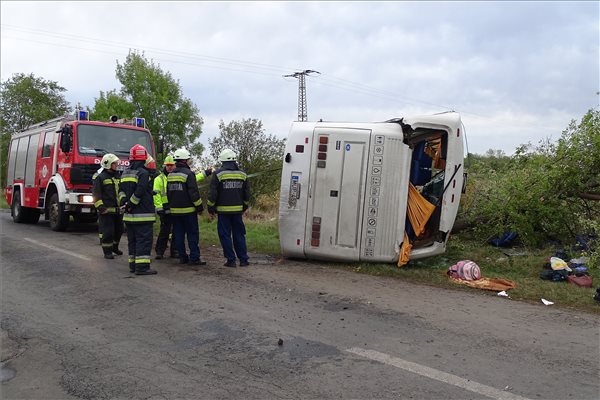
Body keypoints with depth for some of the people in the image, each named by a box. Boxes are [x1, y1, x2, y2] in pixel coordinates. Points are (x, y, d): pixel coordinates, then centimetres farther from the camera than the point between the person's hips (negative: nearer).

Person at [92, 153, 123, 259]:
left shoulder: (117, 177, 17)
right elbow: (96, 194, -11)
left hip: (117, 210, 7)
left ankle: (114, 247, 33)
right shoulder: (100, 177, -6)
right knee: (107, 232, -5)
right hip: (106, 210, -7)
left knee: (118, 230, 16)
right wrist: (100, 206, -19)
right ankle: (107, 251, 4)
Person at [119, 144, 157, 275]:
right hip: (142, 214, -8)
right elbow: (138, 193, -19)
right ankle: (142, 266, -7)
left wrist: (125, 204, 1)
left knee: (133, 240, 14)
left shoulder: (125, 173, 14)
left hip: (129, 215, 8)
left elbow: (121, 191, 9)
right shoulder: (143, 173, -12)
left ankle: (133, 264, 19)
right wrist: (131, 204, -9)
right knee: (144, 240, -5)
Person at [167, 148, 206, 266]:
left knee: (178, 234, 9)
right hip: (188, 210, -7)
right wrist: (199, 207, -6)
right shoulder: (188, 173, -12)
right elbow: (194, 193, -15)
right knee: (193, 234, -2)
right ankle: (194, 258, -3)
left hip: (174, 210, 7)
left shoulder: (170, 175, 12)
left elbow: (168, 193, 19)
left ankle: (182, 257, 13)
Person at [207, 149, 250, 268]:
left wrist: (211, 208, 3)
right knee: (239, 234, 11)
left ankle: (231, 260, 4)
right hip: (237, 210, 4)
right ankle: (243, 260, 11)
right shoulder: (242, 174, 7)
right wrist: (244, 206, 25)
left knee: (225, 235, 4)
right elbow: (247, 193, 13)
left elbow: (213, 194, -8)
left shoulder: (218, 174, -6)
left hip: (223, 210, -4)